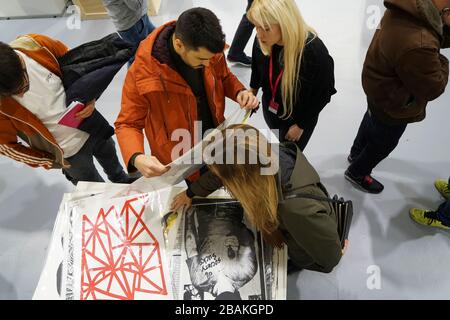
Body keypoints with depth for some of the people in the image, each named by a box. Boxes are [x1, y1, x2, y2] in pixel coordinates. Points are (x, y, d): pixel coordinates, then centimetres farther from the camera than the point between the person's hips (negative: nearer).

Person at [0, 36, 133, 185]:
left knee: (110, 155, 32)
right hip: (67, 152, -3)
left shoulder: (36, 44, -26)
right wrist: (49, 162, -9)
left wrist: (90, 98, -20)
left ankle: (124, 182, 65)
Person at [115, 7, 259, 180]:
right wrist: (136, 158, -39)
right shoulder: (142, 72, -29)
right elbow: (127, 124, -19)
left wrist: (239, 92, -17)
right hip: (180, 161, -4)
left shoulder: (209, 52, -16)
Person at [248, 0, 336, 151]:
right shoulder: (261, 41, -24)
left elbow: (322, 95, -21)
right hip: (270, 110, 4)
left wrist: (301, 125, -12)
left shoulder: (315, 53, -36)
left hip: (299, 117, -4)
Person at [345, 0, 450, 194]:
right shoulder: (418, 45, -44)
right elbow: (432, 89, -27)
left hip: (379, 88, 8)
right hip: (394, 106, -8)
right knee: (383, 144, 19)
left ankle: (356, 153, 61)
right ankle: (356, 173, 45)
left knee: (372, 120, 33)